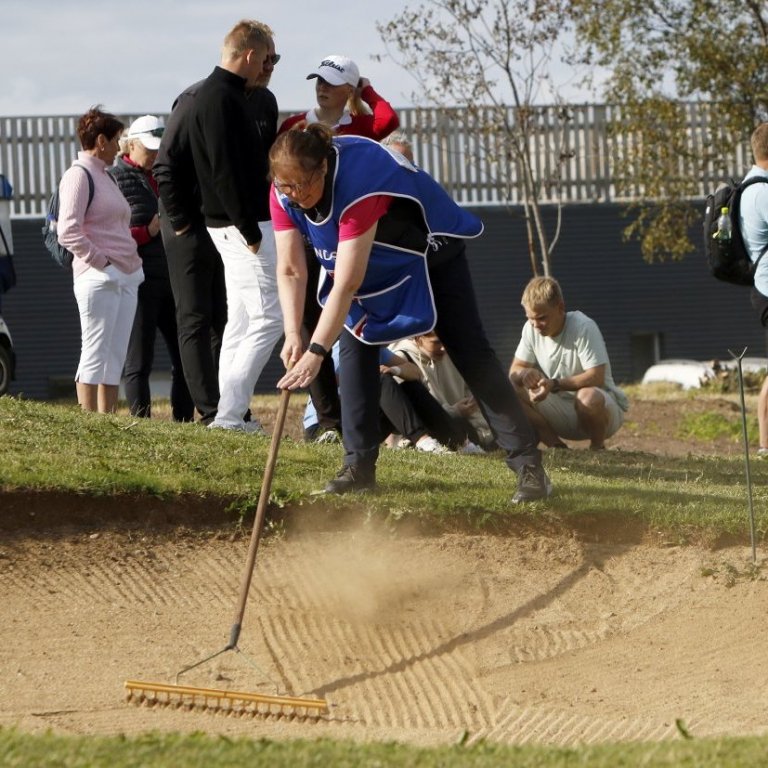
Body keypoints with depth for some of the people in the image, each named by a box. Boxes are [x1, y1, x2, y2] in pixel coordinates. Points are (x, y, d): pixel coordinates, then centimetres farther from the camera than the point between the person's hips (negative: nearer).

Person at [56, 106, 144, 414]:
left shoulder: (104, 176, 20)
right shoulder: (79, 175, -8)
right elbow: (68, 232, -17)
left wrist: (132, 264, 15)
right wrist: (100, 261, -15)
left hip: (125, 278, 9)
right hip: (99, 279, -9)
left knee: (115, 357, 8)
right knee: (96, 355, -9)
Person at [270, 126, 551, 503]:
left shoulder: (358, 183, -43)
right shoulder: (284, 194, -23)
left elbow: (347, 284, -44)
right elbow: (290, 271, -18)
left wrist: (316, 351, -45)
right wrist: (293, 336, -31)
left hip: (430, 250, -6)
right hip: (374, 264, 6)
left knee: (468, 348, -10)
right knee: (355, 342, -7)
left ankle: (529, 465, -11)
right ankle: (359, 467, -2)